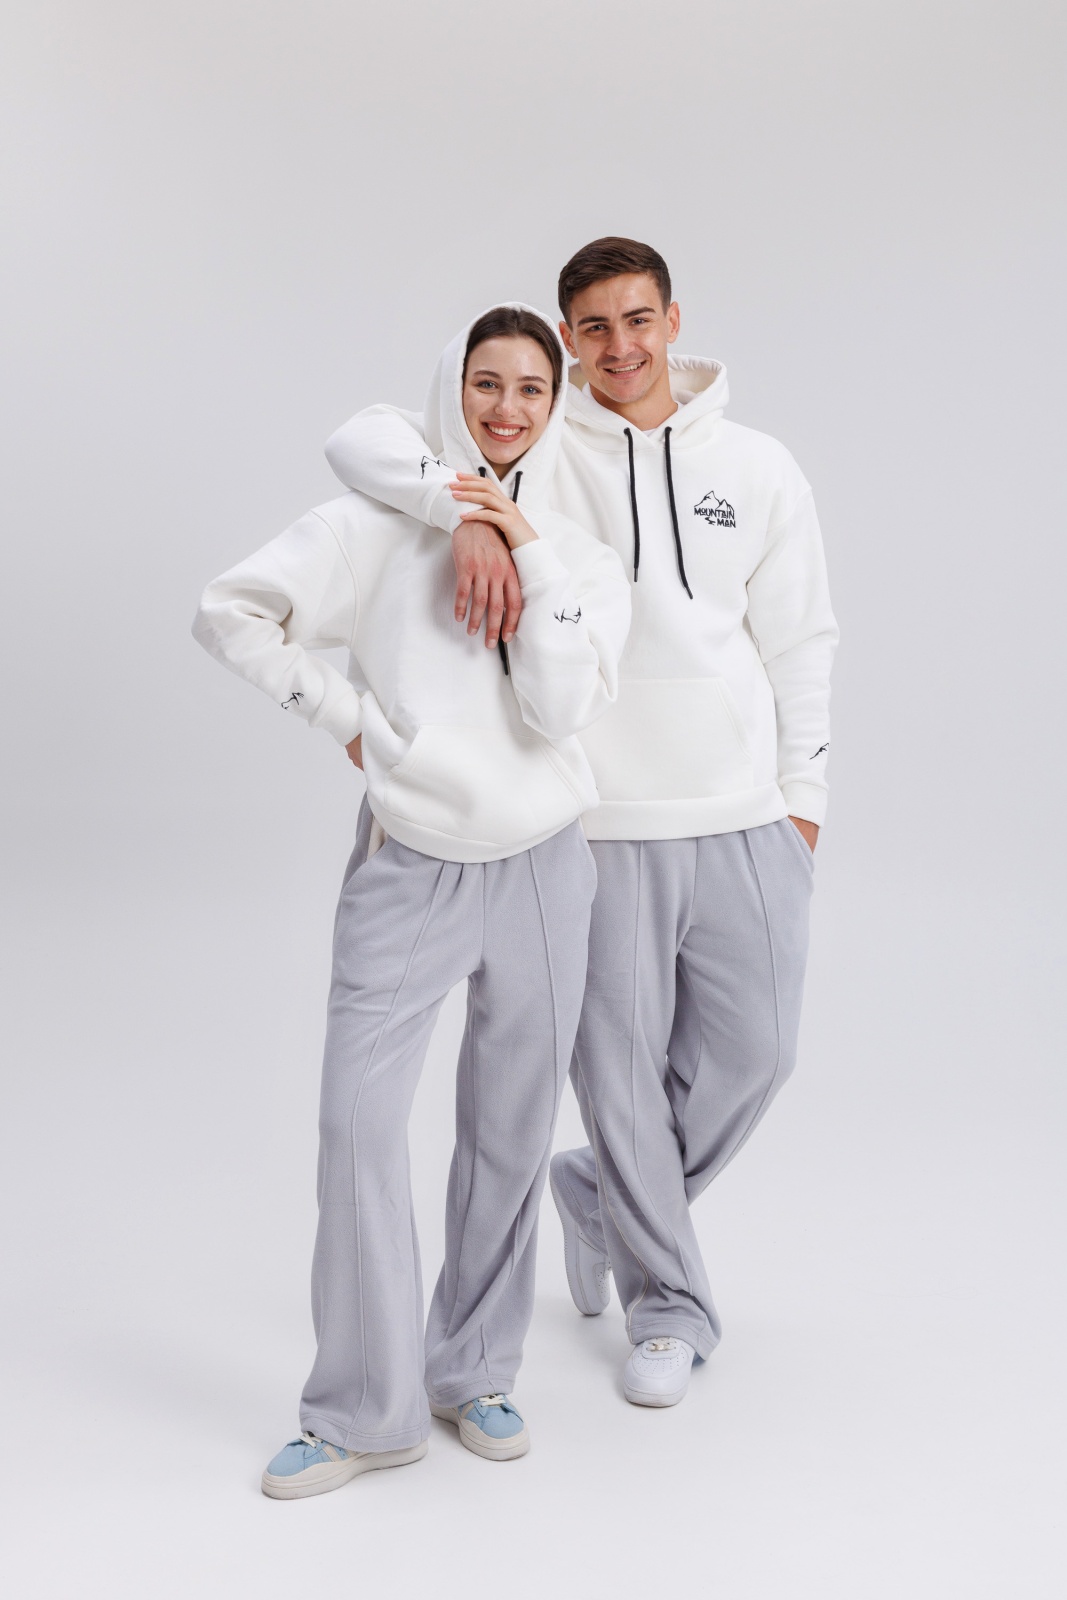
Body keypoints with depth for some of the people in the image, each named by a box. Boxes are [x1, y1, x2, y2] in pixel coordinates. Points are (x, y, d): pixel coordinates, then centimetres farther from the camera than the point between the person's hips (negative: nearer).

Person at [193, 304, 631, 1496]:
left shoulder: (582, 558, 5)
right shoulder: (382, 526, -1)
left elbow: (563, 708, -10)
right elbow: (230, 610, -3)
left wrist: (530, 558, -12)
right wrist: (343, 715, -4)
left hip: (539, 869, 2)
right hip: (407, 868, -2)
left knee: (508, 1132, 10)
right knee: (359, 1120, -7)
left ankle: (474, 1373, 29)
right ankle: (366, 1411, 9)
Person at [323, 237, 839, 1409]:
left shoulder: (758, 469, 7)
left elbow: (799, 640, 10)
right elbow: (360, 440, -12)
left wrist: (803, 795, 7)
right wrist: (463, 510, -30)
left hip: (743, 819, 3)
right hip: (599, 826, -2)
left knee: (753, 1049, 8)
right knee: (619, 1065, 5)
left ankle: (606, 1196, 36)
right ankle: (668, 1302, 26)